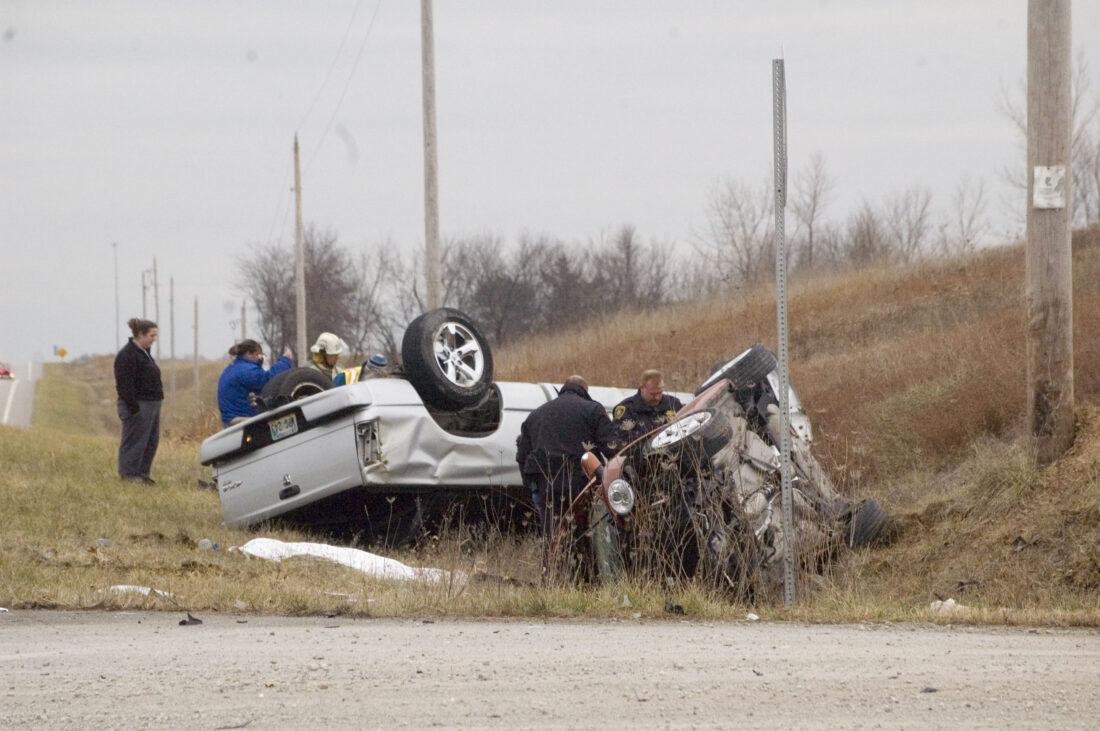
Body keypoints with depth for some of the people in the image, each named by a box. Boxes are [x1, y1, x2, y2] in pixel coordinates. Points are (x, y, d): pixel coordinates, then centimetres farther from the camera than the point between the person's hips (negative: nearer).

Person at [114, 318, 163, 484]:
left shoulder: (144, 353, 17)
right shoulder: (127, 355, -15)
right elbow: (125, 384, -20)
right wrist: (133, 408, -23)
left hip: (151, 405, 10)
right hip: (138, 406, -10)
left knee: (151, 442, 11)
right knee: (134, 442, -5)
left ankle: (143, 473, 18)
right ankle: (129, 474, 1)